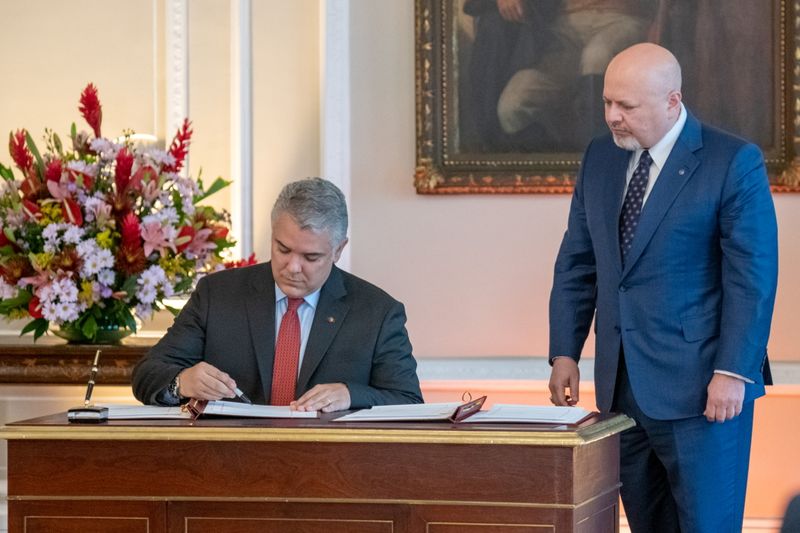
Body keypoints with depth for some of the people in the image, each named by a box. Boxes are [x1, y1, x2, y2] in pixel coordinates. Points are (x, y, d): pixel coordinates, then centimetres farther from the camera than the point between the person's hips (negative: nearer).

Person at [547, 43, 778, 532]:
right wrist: (564, 352, 8)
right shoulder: (600, 157, 10)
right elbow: (577, 263, 14)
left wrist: (732, 373, -17)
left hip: (699, 386, -6)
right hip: (622, 384, 6)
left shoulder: (734, 162, -8)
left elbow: (753, 276, -12)